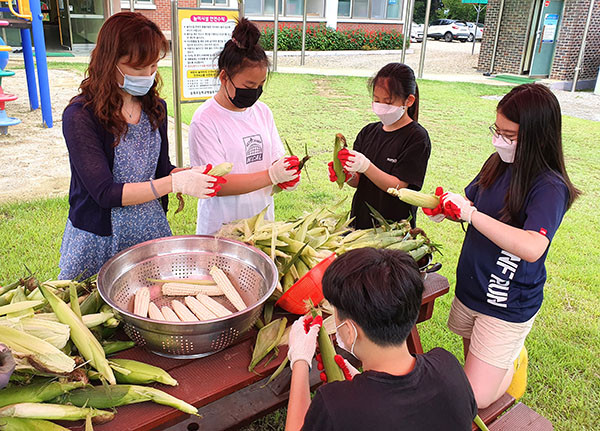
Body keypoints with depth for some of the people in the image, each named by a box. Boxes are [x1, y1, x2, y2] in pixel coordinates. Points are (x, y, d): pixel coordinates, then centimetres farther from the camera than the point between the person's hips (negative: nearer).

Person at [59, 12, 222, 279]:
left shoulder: (155, 107, 0)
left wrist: (191, 175, -14)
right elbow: (105, 193, -22)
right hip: (99, 241, -4)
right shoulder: (80, 116, -18)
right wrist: (175, 183, -29)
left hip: (151, 228, 5)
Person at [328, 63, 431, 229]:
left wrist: (365, 166, -28)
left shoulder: (417, 137, -11)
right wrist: (348, 176, -16)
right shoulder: (369, 131, 6)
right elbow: (359, 182, 6)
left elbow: (397, 186, -17)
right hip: (361, 219, 5)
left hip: (395, 226, -5)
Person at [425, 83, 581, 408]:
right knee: (473, 368, 22)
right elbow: (471, 205, 12)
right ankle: (511, 354, 48)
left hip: (507, 306, -6)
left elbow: (532, 248, -40)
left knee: (474, 401, 0)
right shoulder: (498, 164, -2)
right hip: (470, 290, 6)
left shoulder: (550, 188, -23)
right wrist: (447, 208, -10)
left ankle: (513, 362, 25)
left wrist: (470, 213, -37)